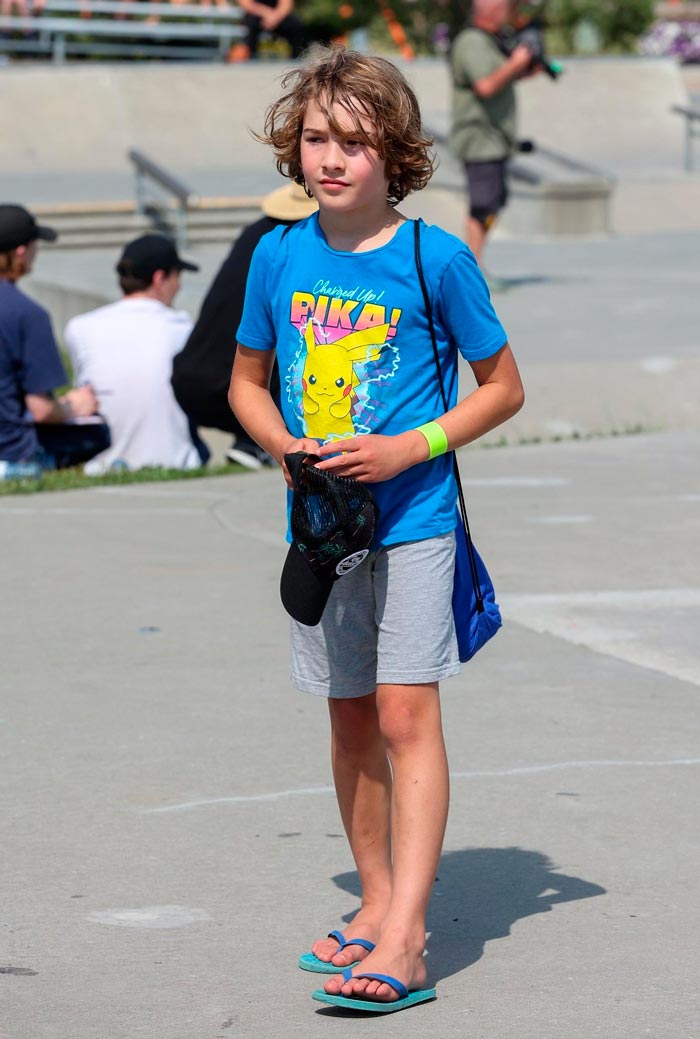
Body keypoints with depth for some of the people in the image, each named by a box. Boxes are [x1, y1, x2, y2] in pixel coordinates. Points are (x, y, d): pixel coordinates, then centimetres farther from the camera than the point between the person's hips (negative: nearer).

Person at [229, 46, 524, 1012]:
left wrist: (408, 448, -14)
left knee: (406, 715, -11)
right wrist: (284, 445, -6)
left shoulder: (436, 258, -8)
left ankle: (405, 939, -14)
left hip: (412, 520, -4)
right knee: (351, 721, 12)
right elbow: (247, 381, 15)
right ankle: (379, 903, 25)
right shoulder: (279, 257, 2)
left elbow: (502, 387, -1)